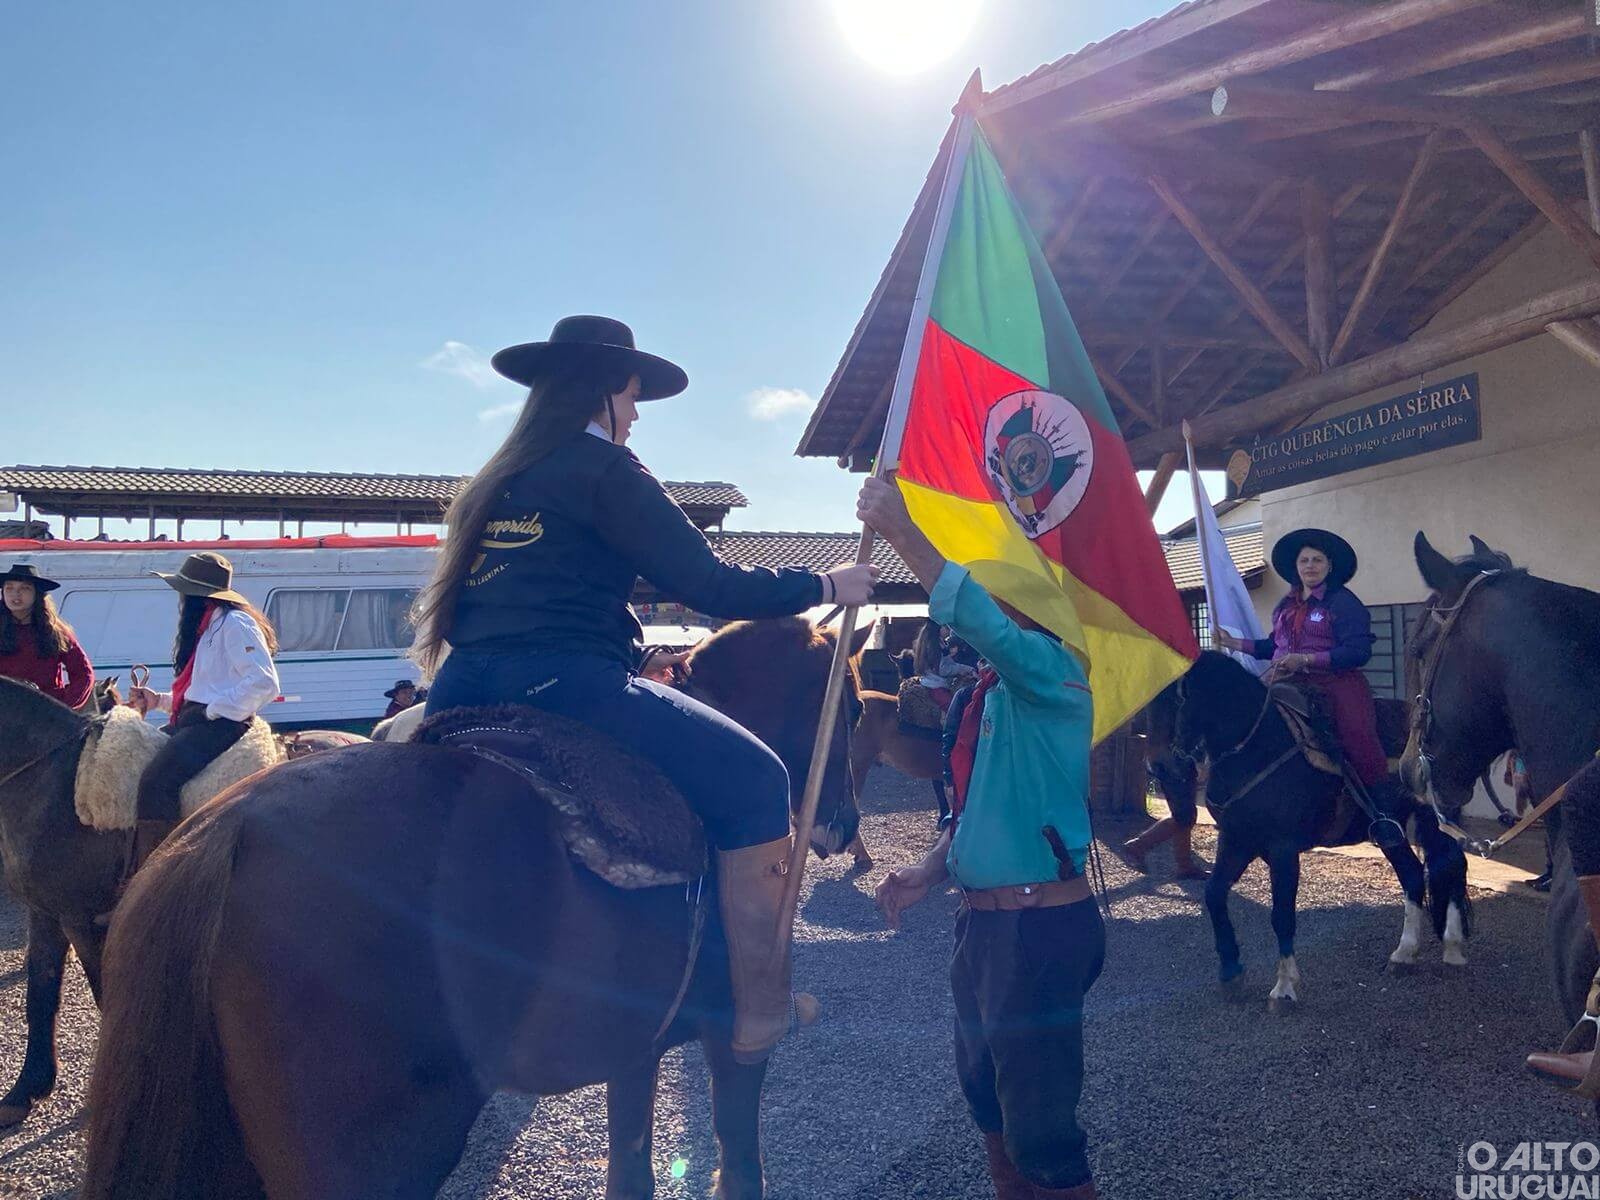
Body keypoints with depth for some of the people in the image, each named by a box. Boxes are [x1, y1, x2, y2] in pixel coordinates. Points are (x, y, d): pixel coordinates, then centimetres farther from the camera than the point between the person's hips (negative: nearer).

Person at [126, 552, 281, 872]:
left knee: (155, 781, -26)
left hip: (219, 723, -11)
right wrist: (158, 700, 18)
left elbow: (263, 682, -21)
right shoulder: (206, 627, 22)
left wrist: (214, 710, -19)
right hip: (191, 720, 11)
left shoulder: (234, 622, -10)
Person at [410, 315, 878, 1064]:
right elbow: (711, 587, -7)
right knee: (753, 779, 0)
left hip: (461, 693, 9)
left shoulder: (495, 480, 23)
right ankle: (758, 1013, 4)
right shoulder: (601, 466, -1)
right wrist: (825, 586, 4)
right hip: (564, 685, -8)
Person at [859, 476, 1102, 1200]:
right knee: (985, 1094, 22)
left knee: (1039, 1124, 0)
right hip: (982, 920, 10)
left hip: (1041, 926, -9)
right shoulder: (991, 693, 15)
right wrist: (930, 871, 6)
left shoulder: (1053, 672, -13)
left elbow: (975, 616, -33)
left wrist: (899, 529, -31)